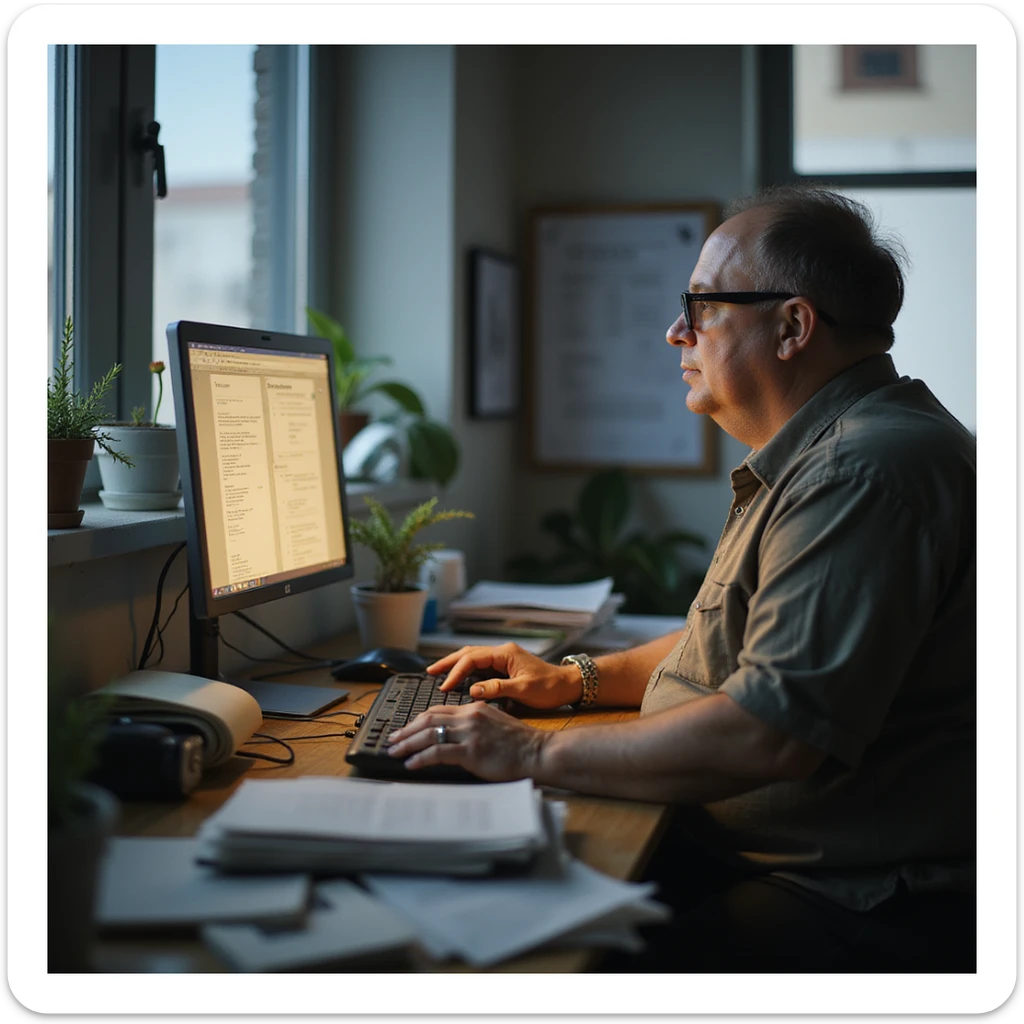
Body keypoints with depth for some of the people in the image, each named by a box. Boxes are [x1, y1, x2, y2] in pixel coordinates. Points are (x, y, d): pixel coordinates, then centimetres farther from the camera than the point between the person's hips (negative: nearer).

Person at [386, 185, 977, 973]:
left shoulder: (870, 471, -21)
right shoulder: (823, 454, 17)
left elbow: (772, 733, -29)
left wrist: (537, 754, -19)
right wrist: (578, 680, 18)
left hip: (857, 909, -10)